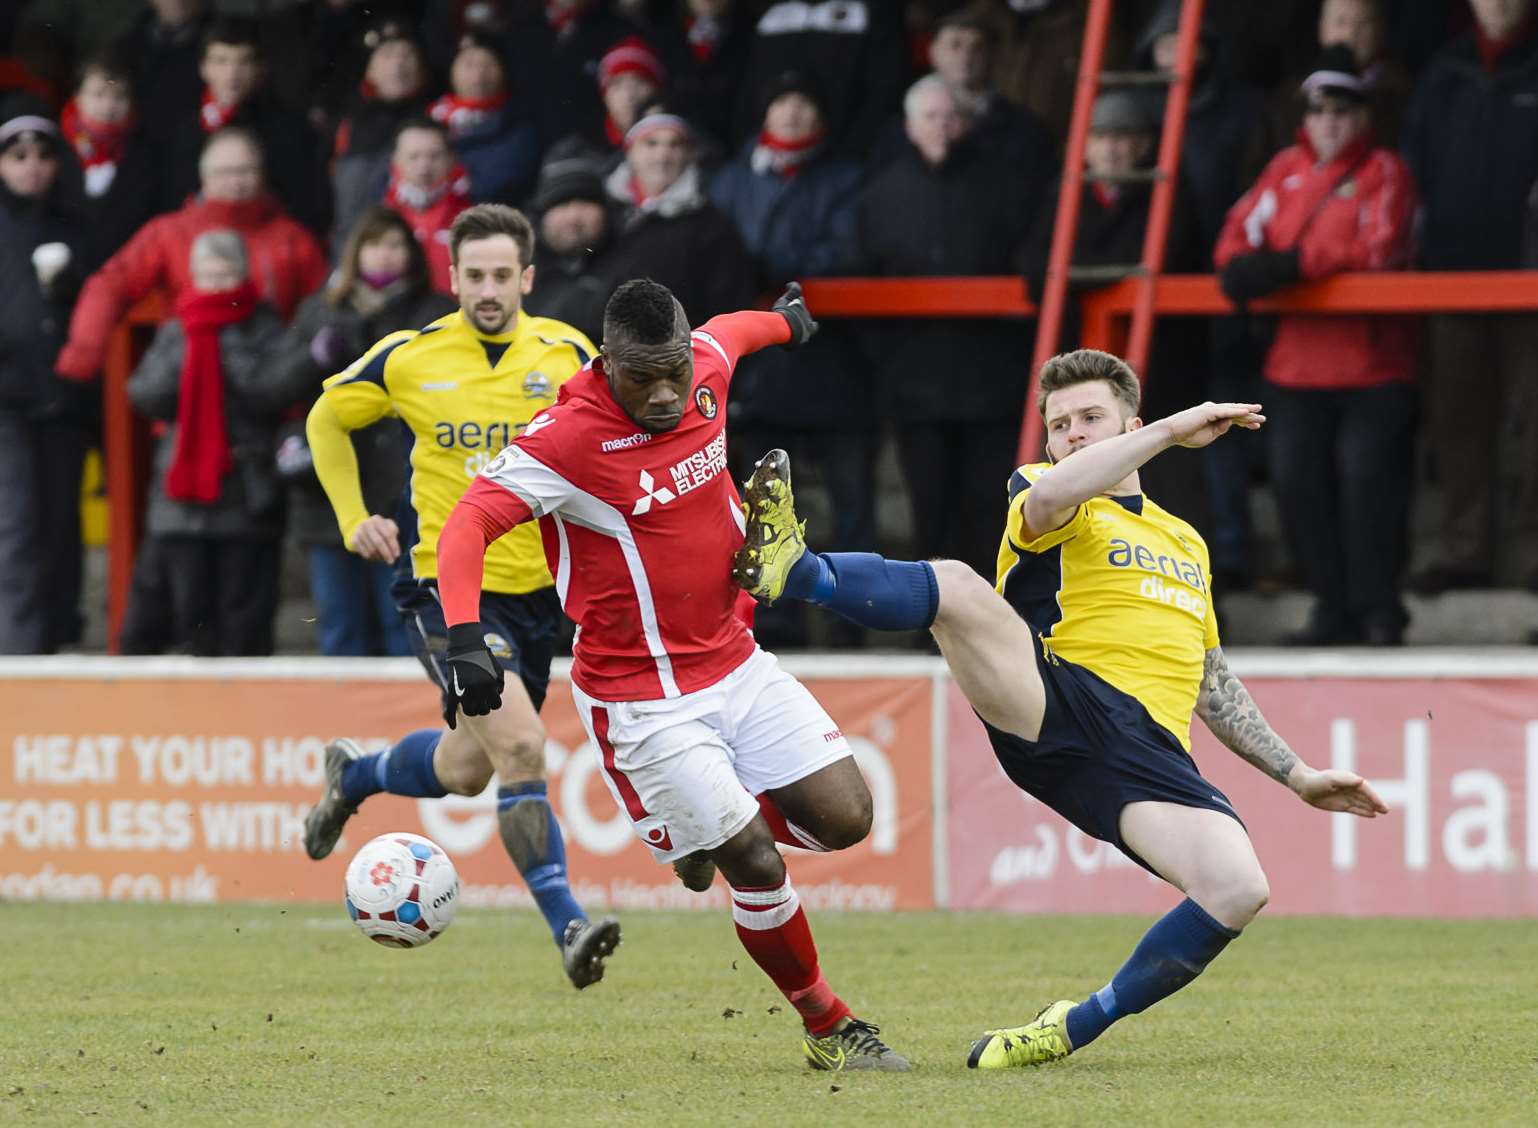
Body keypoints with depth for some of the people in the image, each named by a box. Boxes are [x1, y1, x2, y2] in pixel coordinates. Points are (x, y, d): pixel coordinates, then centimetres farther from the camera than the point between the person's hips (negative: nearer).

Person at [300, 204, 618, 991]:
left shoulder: (567, 355, -2)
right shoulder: (411, 358, -4)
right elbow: (326, 420, 13)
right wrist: (353, 518, 3)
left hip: (536, 591, 4)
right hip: (449, 587, -4)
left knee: (468, 768, 16)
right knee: (521, 745, -23)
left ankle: (353, 776, 47)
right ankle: (569, 929, -23)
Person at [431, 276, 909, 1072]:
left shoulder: (705, 367, -3)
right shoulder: (569, 436, -23)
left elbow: (728, 333, 22)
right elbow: (468, 523, -30)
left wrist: (786, 321, 46)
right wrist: (464, 638, -45)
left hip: (734, 662, 7)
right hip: (643, 700, -7)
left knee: (844, 818, -1)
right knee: (757, 864, -7)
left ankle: (713, 825, 29)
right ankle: (826, 1029, 14)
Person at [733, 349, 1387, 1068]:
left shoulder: (1185, 543, 34)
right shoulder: (1054, 504, 16)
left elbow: (1213, 685, 40)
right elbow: (1047, 498, -13)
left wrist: (1298, 777, 35)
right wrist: (1173, 431, -7)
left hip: (1150, 755, 4)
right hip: (1056, 705, -4)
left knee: (1239, 890, -23)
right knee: (955, 586, -30)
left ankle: (1076, 1029, -6)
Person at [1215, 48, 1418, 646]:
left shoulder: (1384, 172, -1)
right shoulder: (1286, 170, 14)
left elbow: (1376, 247, -15)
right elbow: (1243, 232, 10)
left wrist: (1291, 263, -20)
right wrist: (1242, 265, -14)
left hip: (1373, 367, -5)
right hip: (1298, 363, 5)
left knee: (1365, 479, -12)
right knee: (1297, 483, 0)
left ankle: (1379, 611, -1)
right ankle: (1334, 609, 10)